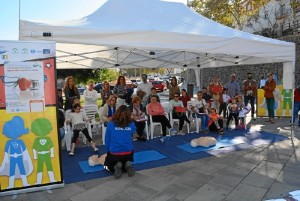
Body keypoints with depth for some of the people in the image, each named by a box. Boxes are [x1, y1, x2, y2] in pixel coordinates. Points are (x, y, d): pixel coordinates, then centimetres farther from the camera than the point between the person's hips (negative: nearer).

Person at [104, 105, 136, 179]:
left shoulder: (111, 124, -5)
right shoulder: (132, 125, -1)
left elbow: (107, 139, 4)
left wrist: (108, 151, 19)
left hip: (114, 153, -2)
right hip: (128, 153, 2)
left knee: (108, 165, 28)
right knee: (127, 162, 34)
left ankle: (116, 167, -5)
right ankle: (127, 165, -2)